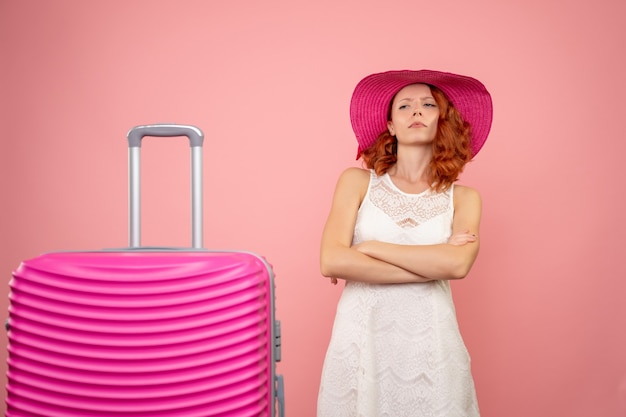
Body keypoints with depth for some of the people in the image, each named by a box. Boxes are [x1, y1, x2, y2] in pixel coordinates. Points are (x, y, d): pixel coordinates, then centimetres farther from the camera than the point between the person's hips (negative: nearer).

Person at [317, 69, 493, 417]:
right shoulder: (357, 182, 3)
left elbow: (458, 265, -15)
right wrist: (432, 265, -11)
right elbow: (331, 262, -12)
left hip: (430, 346, 0)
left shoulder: (462, 198, 5)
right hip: (361, 343, 0)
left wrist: (368, 248, -11)